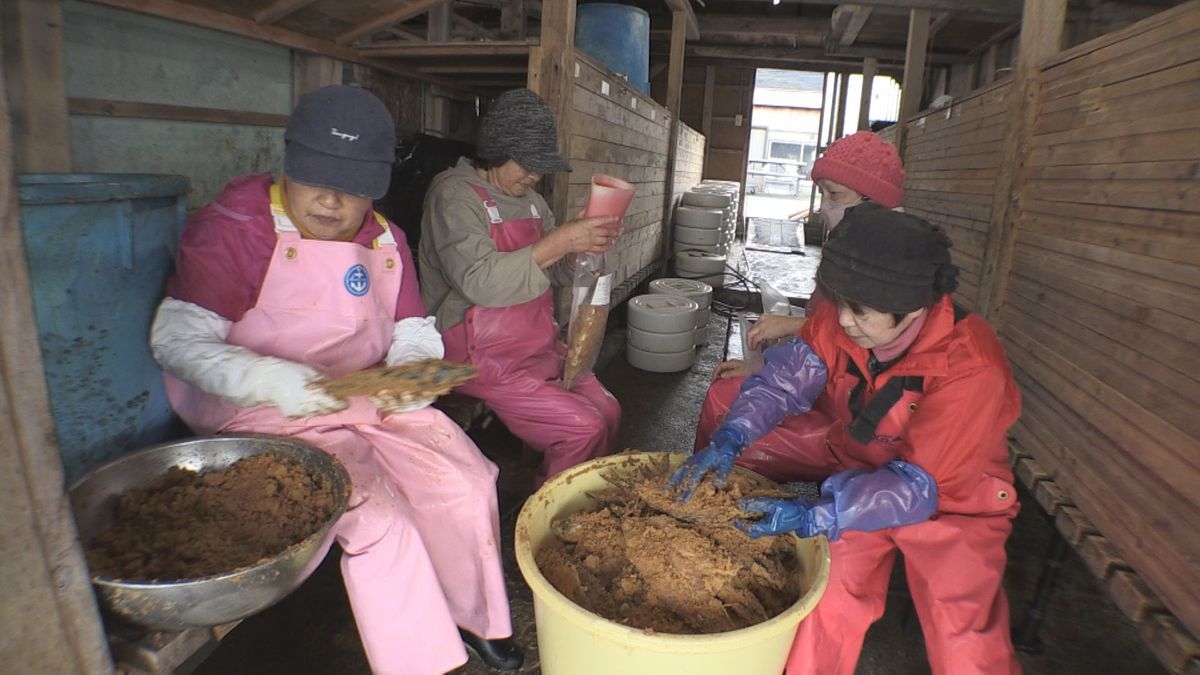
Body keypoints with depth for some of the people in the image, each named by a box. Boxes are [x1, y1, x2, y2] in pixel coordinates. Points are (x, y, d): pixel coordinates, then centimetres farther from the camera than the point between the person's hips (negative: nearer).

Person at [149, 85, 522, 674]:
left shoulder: (383, 239, 7)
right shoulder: (236, 227, -11)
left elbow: (413, 331, 6)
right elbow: (177, 338, -16)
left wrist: (411, 371, -18)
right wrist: (272, 380, -32)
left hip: (371, 400, 6)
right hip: (270, 413, -5)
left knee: (468, 481, -7)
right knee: (377, 518, -24)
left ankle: (472, 615, 18)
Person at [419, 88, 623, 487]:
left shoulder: (530, 200, 12)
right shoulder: (455, 193, -13)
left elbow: (560, 274, 18)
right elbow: (479, 282, -27)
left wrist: (590, 243, -3)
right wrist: (560, 241, -27)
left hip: (539, 344, 8)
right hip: (482, 355, -8)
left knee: (607, 412, -1)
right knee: (584, 428, -15)